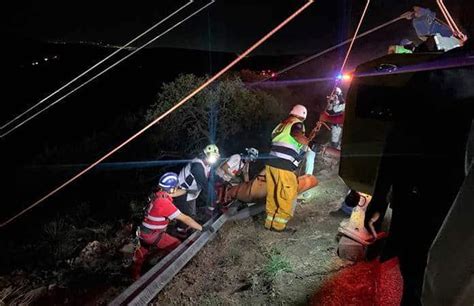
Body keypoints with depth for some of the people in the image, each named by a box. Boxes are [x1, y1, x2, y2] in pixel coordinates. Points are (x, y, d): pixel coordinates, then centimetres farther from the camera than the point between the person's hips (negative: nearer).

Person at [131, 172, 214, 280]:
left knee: (143, 251, 31)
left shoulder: (158, 193, -9)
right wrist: (203, 228, -23)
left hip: (143, 232, 9)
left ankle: (135, 274, 55)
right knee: (177, 247, 3)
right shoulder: (164, 203, -32)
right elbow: (185, 219, -29)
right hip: (152, 235, -9)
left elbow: (174, 193, 15)